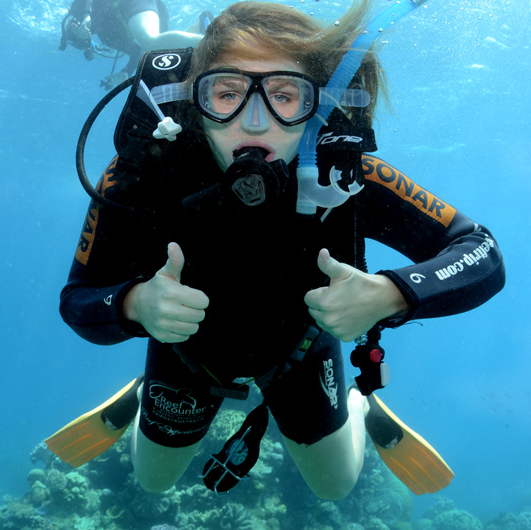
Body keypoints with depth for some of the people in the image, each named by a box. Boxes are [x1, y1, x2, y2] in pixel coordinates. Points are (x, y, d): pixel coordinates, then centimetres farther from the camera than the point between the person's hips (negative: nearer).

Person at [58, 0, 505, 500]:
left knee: (336, 486, 22)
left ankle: (358, 405, 53)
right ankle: (145, 399, 56)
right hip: (187, 348, 1)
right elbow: (76, 301, -24)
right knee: (153, 482, 25)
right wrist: (135, 304, -47)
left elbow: (483, 255, -30)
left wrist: (388, 294, -49)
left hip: (298, 346, 0)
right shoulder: (141, 175, -37)